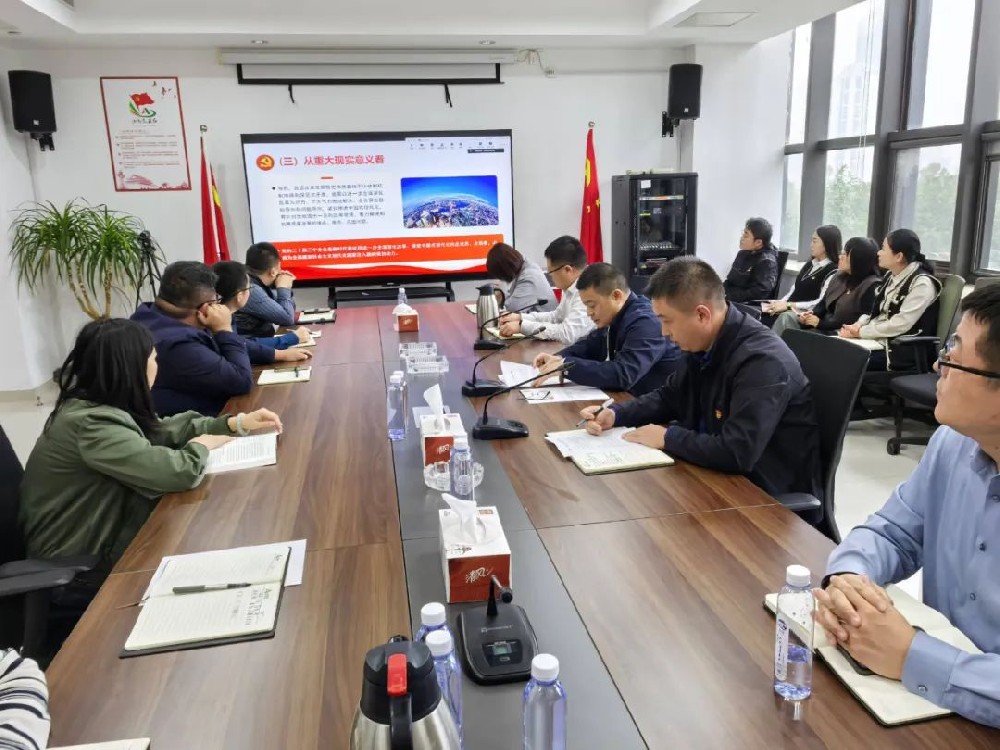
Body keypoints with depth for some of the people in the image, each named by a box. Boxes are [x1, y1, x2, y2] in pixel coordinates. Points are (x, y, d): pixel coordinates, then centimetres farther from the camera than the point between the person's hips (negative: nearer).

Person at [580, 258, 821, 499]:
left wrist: (668, 437, -22)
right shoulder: (704, 346, -1)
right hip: (724, 474, 8)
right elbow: (668, 397, 14)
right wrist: (615, 415, -1)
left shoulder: (763, 361, -28)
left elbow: (736, 453, -35)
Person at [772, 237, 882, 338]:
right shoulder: (840, 276, 15)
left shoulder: (872, 286, -13)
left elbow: (860, 323, -19)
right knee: (787, 317, -15)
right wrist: (812, 314, -7)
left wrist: (821, 323, -18)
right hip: (826, 327, 8)